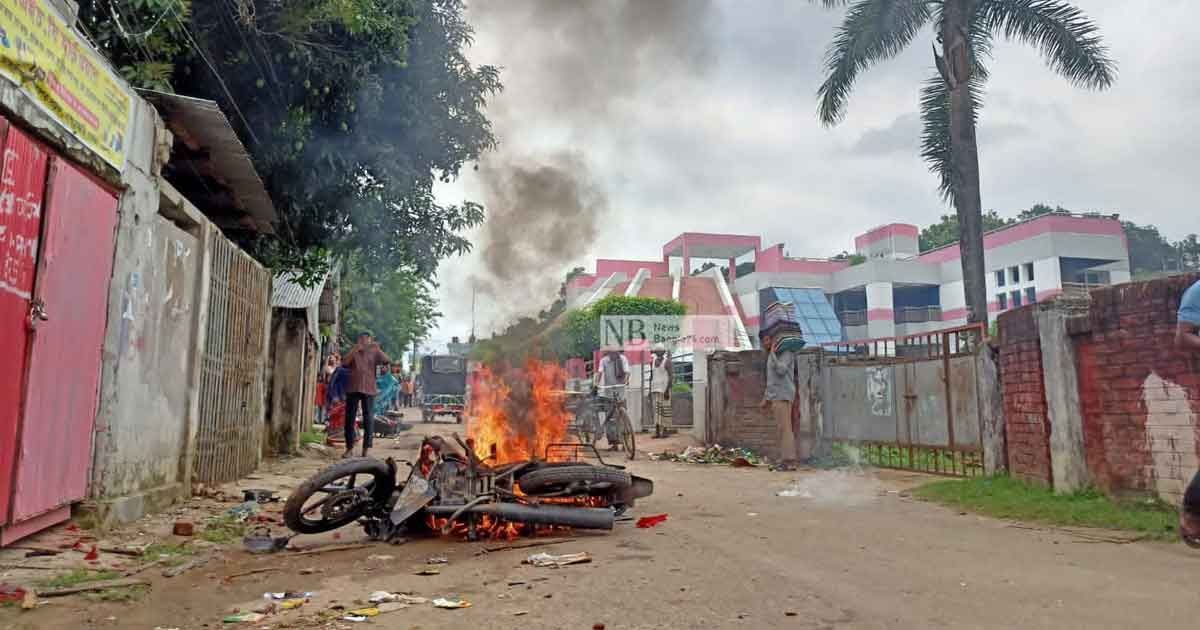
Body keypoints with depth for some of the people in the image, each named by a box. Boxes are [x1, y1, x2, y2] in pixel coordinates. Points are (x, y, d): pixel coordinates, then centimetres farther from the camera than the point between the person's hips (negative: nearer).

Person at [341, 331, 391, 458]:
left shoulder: (374, 353, 8)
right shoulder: (353, 353, 10)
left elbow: (387, 361, -6)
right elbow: (344, 363, -7)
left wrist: (377, 348, -14)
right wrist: (355, 349, -14)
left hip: (369, 390, -1)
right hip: (353, 389, 1)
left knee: (368, 419, -1)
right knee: (349, 419, 3)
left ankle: (366, 449, 4)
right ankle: (349, 447, 13)